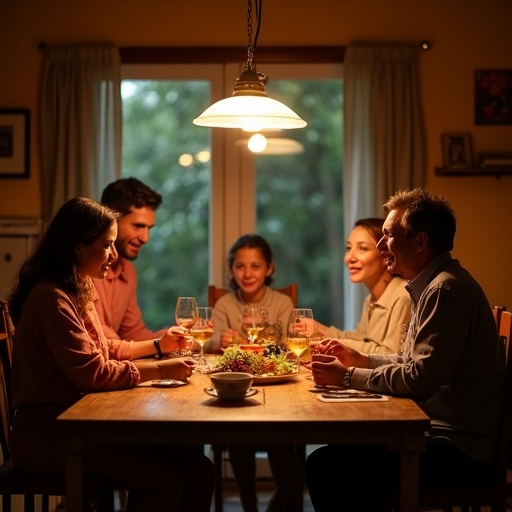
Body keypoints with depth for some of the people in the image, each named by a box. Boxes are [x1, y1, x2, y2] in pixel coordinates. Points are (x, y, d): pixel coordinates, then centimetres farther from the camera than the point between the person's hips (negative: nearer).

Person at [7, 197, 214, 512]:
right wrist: (160, 370, -15)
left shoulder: (78, 291, 15)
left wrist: (158, 345, 16)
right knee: (165, 480, -24)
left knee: (198, 468, -6)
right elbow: (92, 373, -22)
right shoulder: (52, 299, -18)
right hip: (47, 433, -9)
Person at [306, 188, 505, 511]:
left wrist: (348, 377, -12)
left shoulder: (446, 290, -18)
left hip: (461, 449, -11)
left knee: (325, 466, -18)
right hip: (446, 434, 11)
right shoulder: (434, 284, 16)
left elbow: (421, 380, -23)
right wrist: (362, 360, 12)